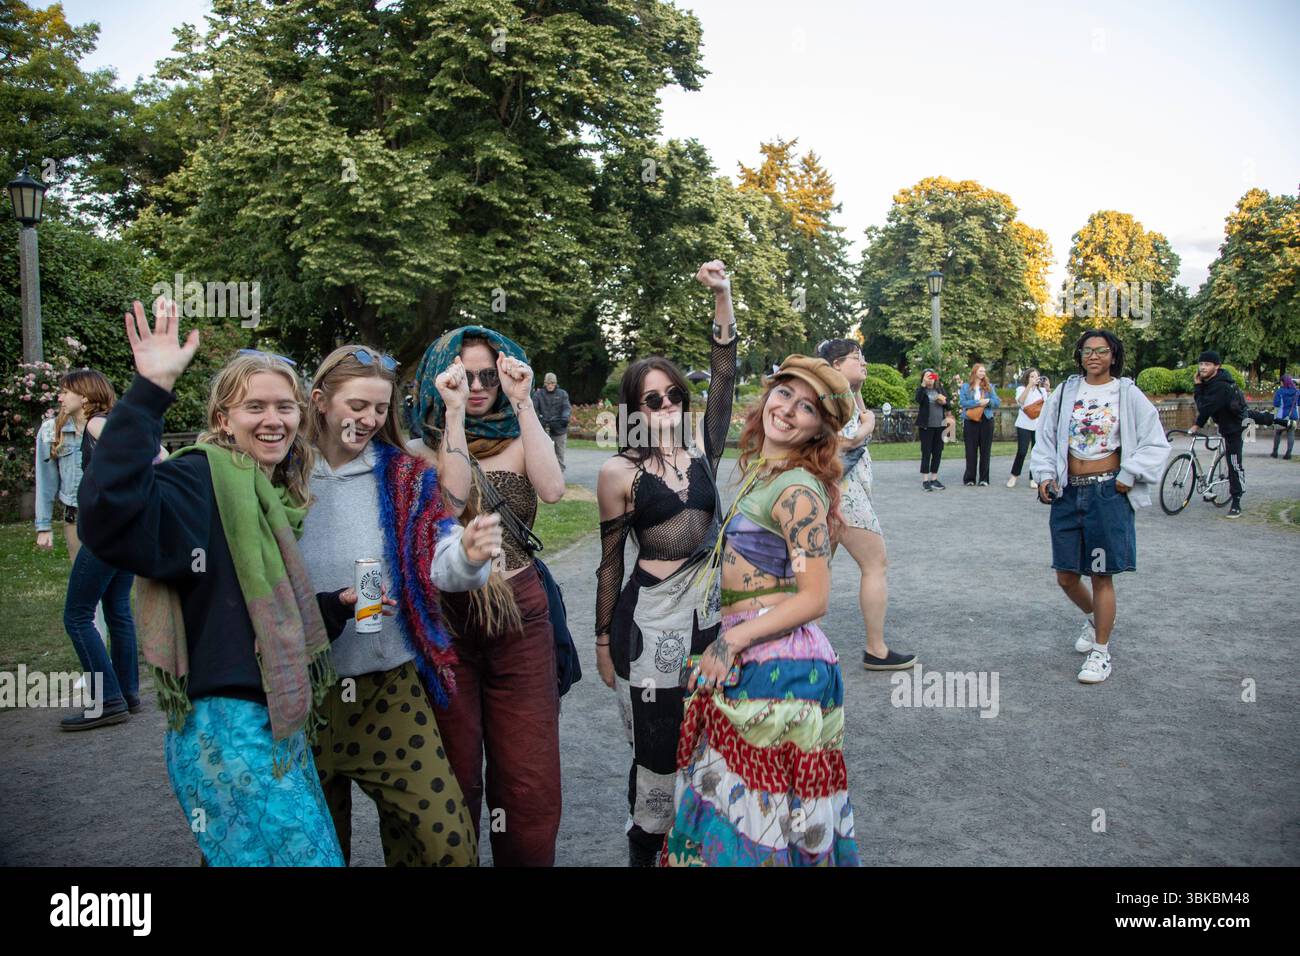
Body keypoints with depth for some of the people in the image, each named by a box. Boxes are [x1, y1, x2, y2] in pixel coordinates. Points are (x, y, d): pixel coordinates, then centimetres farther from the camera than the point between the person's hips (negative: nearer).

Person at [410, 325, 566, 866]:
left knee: (529, 775, 6)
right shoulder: (424, 448, 1)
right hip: (447, 618, -1)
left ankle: (526, 858, 25)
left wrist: (523, 401, -15)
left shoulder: (520, 443, 6)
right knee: (453, 772, 9)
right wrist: (452, 408, -19)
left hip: (520, 616, 1)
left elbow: (553, 489, -15)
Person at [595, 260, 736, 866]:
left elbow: (723, 380, -4)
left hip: (709, 612, 4)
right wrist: (604, 640, 2)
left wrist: (723, 298, -11)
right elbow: (610, 562, 0)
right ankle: (645, 853, 25)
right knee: (657, 753, 5)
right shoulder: (619, 473, -4)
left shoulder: (702, 457, 5)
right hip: (650, 622, -4)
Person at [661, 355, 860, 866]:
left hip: (778, 667, -9)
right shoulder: (760, 473, 11)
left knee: (759, 818, 2)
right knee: (731, 800, 18)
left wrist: (735, 638, -19)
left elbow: (814, 599, -17)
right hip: (745, 667, 9)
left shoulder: (799, 490, -16)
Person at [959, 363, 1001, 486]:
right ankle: (969, 479, 7)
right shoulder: (965, 386, 3)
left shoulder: (989, 387, 10)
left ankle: (984, 479, 10)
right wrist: (978, 402, -16)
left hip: (986, 420, 2)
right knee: (971, 451, 1)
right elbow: (962, 402, -9)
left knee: (985, 450, 4)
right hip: (971, 421, -2)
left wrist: (988, 401, -15)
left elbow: (998, 402, 3)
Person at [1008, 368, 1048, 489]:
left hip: (1039, 426, 3)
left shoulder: (1042, 390, 13)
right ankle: (1014, 475, 9)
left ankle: (1033, 478, 10)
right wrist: (1029, 385, -25)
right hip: (1024, 425, -3)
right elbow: (1020, 401, -19)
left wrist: (1048, 388, -10)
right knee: (1022, 452, -8)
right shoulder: (1021, 389, 2)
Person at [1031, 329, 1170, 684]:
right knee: (1066, 577, 10)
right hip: (1067, 493, 3)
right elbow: (1046, 438, 11)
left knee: (1101, 576, 0)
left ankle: (1101, 652, 14)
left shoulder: (1127, 394, -2)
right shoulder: (1065, 392, 5)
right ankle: (1093, 617, 42)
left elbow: (1155, 443, 1)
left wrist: (1128, 477, -7)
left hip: (1107, 493, -3)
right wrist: (1045, 474, -2)